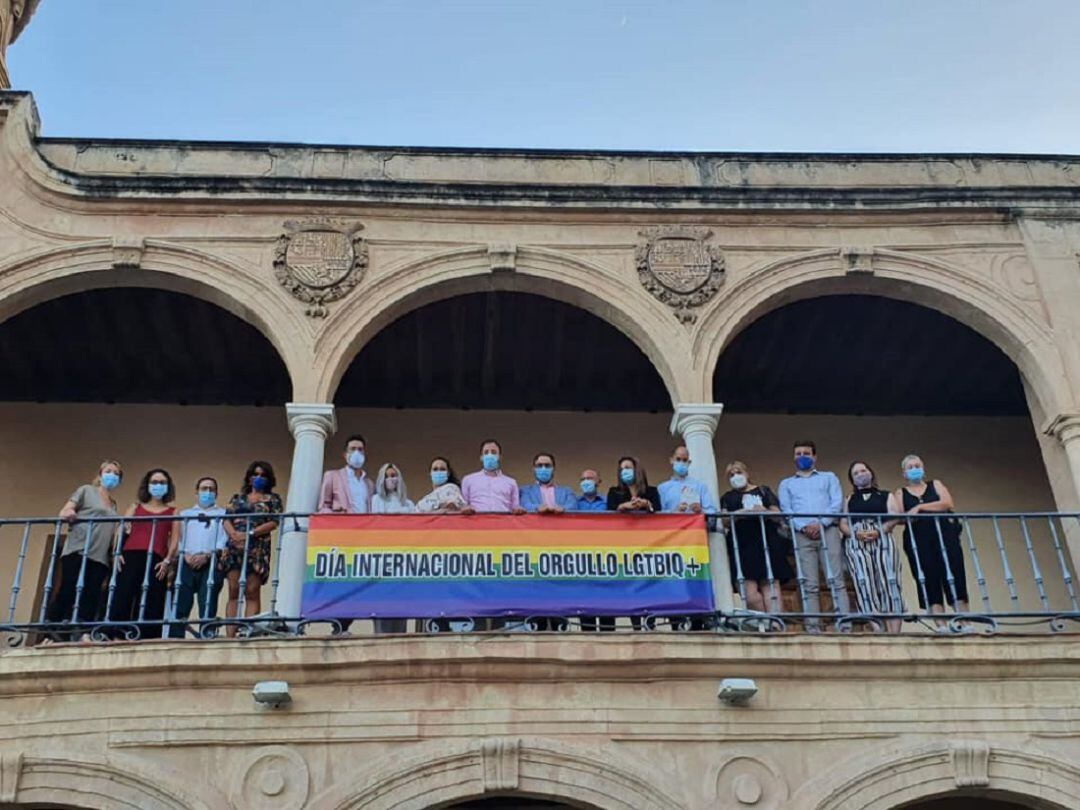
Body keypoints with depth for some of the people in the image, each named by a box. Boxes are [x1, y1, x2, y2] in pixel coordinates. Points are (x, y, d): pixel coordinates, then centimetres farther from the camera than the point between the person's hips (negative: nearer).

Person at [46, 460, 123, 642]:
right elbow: (64, 512, 1)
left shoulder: (114, 506, 25)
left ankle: (82, 636, -11)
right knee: (67, 592, -11)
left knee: (91, 597, -6)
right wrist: (68, 514, -22)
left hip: (100, 557, 5)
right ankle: (51, 634, -6)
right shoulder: (86, 491, 11)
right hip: (77, 551, -5)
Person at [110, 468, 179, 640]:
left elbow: (175, 538, 8)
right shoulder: (136, 507, 23)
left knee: (151, 606, -8)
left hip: (156, 560, -1)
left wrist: (167, 560, -7)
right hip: (131, 556, 1)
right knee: (122, 600, -11)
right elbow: (121, 529, 12)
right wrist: (118, 553, -5)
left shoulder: (172, 512, 20)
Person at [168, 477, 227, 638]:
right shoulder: (184, 514, 26)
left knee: (208, 610, -11)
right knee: (180, 608, -8)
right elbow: (177, 540, 13)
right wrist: (184, 554, -7)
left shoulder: (223, 514, 18)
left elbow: (224, 541, 3)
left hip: (211, 565, -2)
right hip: (186, 564, 2)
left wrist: (207, 556, -12)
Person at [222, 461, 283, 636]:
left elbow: (274, 522, -1)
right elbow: (226, 519, 11)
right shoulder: (238, 497, 21)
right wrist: (233, 533, -10)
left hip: (257, 548, -3)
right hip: (234, 547, 3)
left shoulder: (272, 499, 12)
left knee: (252, 592, -9)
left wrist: (250, 533, -11)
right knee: (234, 592, -4)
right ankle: (230, 634, -9)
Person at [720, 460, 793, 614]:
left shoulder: (763, 490, 20)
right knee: (751, 596, -14)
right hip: (742, 547, 0)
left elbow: (778, 515, 11)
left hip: (767, 544, 0)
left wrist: (765, 511, -10)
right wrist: (741, 513, -14)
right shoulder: (727, 497, 21)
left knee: (771, 587, -10)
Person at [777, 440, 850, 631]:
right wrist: (804, 526, -10)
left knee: (836, 580, -11)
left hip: (827, 530, -1)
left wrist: (821, 523, -10)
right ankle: (813, 628, -11)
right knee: (810, 585, -6)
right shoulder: (786, 484, 24)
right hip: (802, 534, 1)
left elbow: (837, 503, 7)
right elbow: (786, 509, 8)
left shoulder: (829, 477, 22)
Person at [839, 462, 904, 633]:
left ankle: (894, 631, -20)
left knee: (888, 582, -14)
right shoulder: (849, 500, 25)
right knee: (864, 583, -18)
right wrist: (856, 533, -10)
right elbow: (843, 524, 12)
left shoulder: (885, 496, 21)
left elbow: (894, 518, 5)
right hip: (856, 542, 1)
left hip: (882, 539, 0)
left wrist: (878, 531, -13)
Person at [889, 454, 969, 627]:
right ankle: (941, 625, -13)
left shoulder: (936, 485, 18)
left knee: (954, 575, -10)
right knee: (929, 580, -9)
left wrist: (920, 507, -9)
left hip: (945, 533, 0)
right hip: (918, 540, 0)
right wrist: (908, 516, -20)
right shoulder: (900, 493, 18)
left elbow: (947, 504, -1)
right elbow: (897, 517, 3)